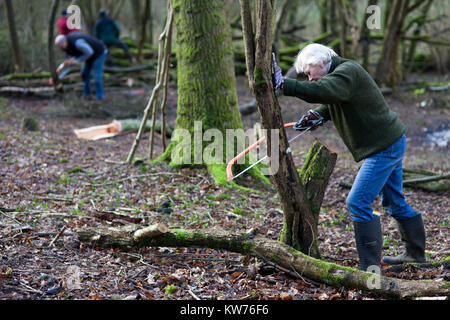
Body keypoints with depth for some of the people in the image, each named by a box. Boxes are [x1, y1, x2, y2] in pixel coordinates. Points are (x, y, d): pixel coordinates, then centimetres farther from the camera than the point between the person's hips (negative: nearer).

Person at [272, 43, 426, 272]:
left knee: (357, 202, -13)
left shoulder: (347, 71, -20)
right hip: (389, 144, 11)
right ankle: (415, 253, 38)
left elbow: (322, 91, -39)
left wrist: (284, 85, -43)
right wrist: (317, 114, 0)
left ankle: (370, 266, -10)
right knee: (394, 202, 22)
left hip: (384, 147, -11)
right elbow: (334, 103, 22)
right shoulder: (340, 72, 12)